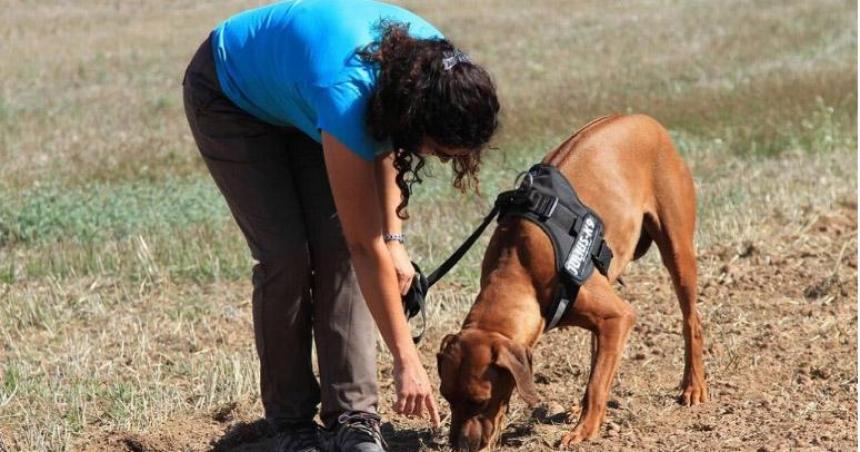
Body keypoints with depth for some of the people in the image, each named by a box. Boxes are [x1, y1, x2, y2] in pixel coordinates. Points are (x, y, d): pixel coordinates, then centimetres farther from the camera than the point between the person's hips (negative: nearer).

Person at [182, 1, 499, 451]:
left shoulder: (433, 68, -25)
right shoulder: (347, 95, -43)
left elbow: (385, 139, 0)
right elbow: (366, 247, -36)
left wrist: (394, 238, -9)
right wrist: (407, 361, -31)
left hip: (295, 93, 6)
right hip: (230, 95, -6)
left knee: (336, 248, -10)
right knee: (286, 255, -15)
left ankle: (352, 414, -7)